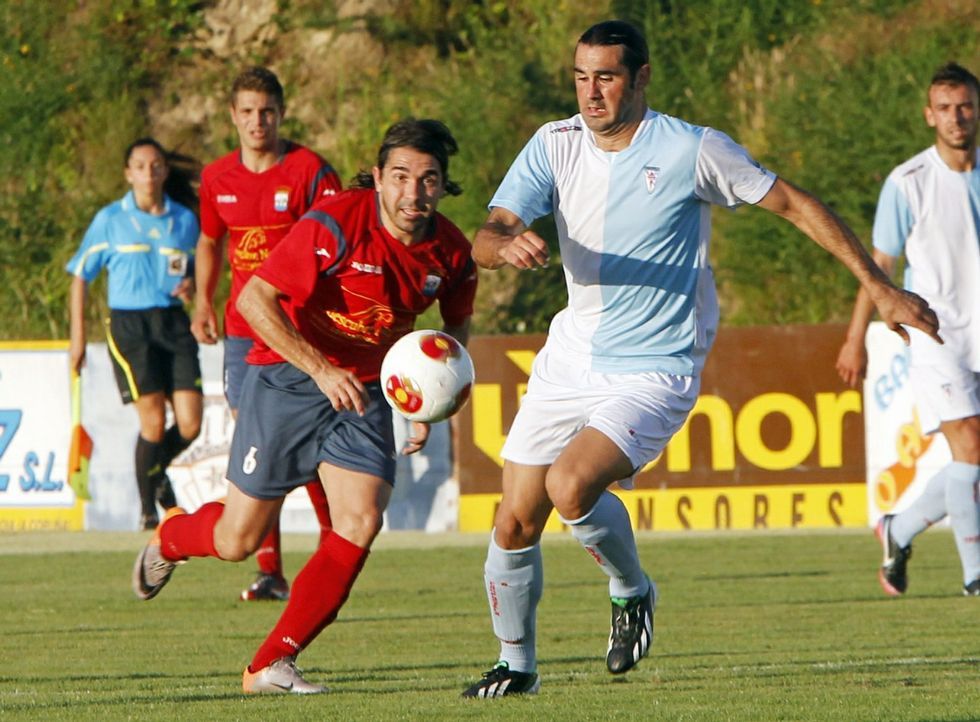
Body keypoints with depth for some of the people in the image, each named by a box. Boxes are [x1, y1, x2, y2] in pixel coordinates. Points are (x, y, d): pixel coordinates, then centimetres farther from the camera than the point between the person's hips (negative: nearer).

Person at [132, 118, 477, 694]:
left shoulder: (452, 253, -6)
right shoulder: (335, 225, -24)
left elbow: (456, 327, 14)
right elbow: (255, 299, -24)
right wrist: (320, 368, -30)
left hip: (366, 391, 4)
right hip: (287, 379, -4)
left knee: (362, 521, -17)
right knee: (238, 540, 2)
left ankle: (272, 664, -7)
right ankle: (169, 538, 41)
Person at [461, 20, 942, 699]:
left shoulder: (692, 151, -13)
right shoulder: (554, 145, -2)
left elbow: (794, 203, -4)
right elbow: (484, 240, -10)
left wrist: (880, 287, -3)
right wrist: (507, 244, -36)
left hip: (654, 371, -5)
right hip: (570, 358, 5)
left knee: (571, 486, -27)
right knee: (515, 522, 2)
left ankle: (632, 591, 4)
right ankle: (517, 664, 25)